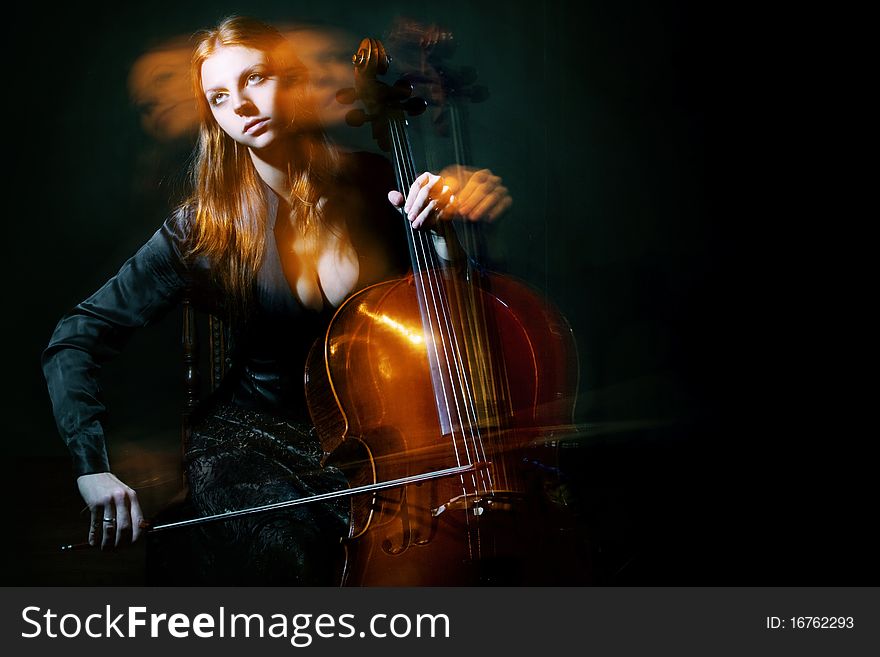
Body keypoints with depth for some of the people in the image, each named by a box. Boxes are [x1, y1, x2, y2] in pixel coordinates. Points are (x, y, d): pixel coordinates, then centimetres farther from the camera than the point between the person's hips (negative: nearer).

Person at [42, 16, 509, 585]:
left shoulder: (374, 185, -6)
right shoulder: (204, 230, -10)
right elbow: (73, 340, -7)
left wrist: (456, 211, -18)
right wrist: (93, 467, -20)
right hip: (253, 433, -1)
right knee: (288, 547, -29)